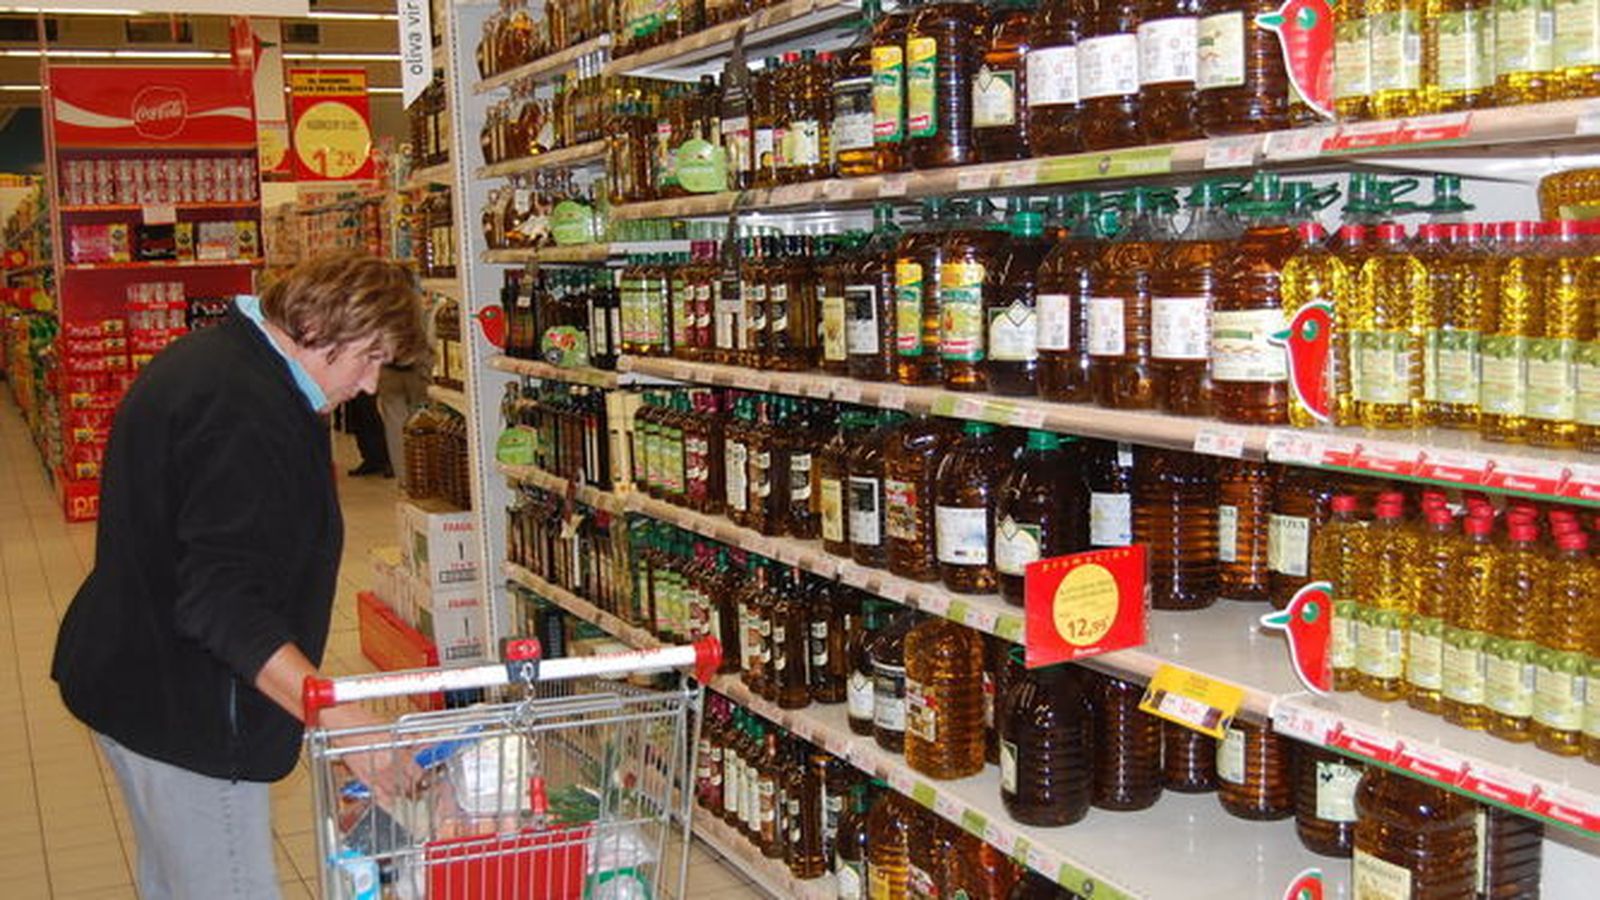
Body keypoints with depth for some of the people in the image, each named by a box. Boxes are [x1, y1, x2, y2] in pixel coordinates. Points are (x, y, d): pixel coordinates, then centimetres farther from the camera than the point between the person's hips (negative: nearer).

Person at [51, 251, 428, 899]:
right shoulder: (245, 413, -25)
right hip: (184, 709, -11)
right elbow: (224, 604, -32)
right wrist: (337, 715, -36)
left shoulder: (207, 360, 9)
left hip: (134, 676, 11)